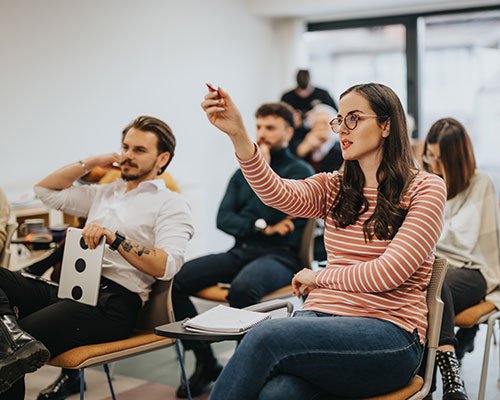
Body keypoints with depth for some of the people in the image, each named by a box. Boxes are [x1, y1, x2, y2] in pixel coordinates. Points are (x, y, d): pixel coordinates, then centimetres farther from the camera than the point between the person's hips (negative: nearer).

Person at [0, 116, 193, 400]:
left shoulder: (172, 205, 5)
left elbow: (166, 266, -11)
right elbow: (45, 190, 31)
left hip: (114, 300, -8)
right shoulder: (104, 193, 28)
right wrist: (90, 163, 22)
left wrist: (115, 239, -21)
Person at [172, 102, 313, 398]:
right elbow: (223, 218, 9)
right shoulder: (244, 172, 21)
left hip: (280, 257, -6)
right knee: (174, 279, -16)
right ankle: (206, 363, -3)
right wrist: (261, 227, -7)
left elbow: (274, 213, -12)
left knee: (243, 287, -39)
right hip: (241, 252, 6)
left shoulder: (301, 171, 4)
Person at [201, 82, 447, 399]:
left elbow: (388, 273, -8)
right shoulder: (333, 188, 16)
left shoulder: (426, 188, 2)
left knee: (267, 337, -30)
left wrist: (318, 277, 2)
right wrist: (238, 135, -20)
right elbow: (279, 195, -7)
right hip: (323, 318, 3)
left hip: (390, 336, -3)